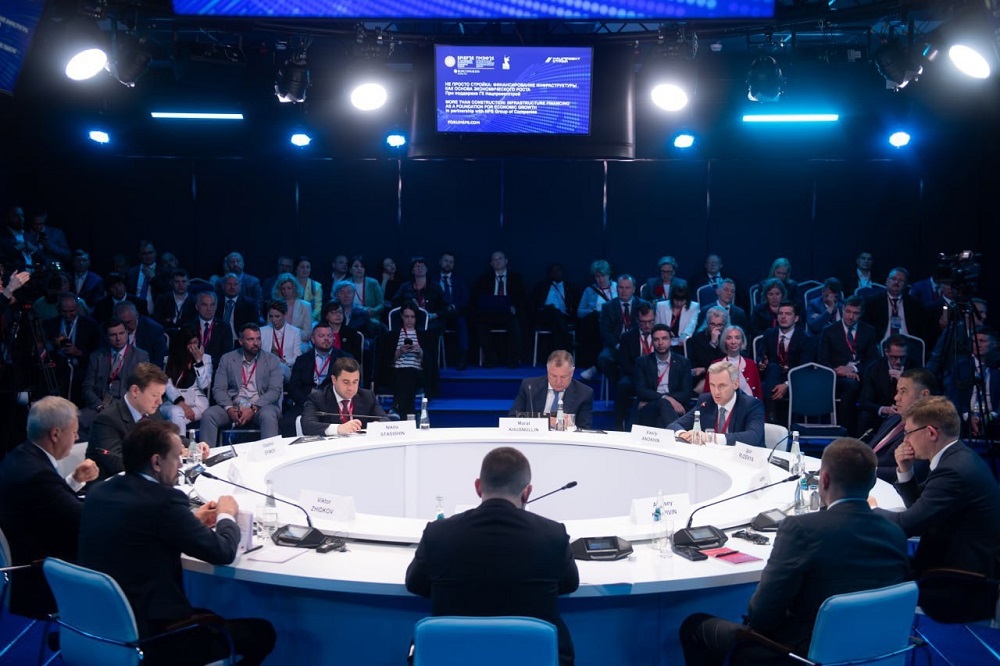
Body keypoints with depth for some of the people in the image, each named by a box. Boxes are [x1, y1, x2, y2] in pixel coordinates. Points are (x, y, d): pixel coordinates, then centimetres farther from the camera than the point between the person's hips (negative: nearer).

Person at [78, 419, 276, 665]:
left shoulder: (100, 492, 3)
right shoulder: (163, 500, -20)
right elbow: (223, 552, -12)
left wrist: (192, 520, 18)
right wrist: (226, 515, 7)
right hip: (149, 637, -9)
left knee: (213, 620, 29)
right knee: (261, 632, 8)